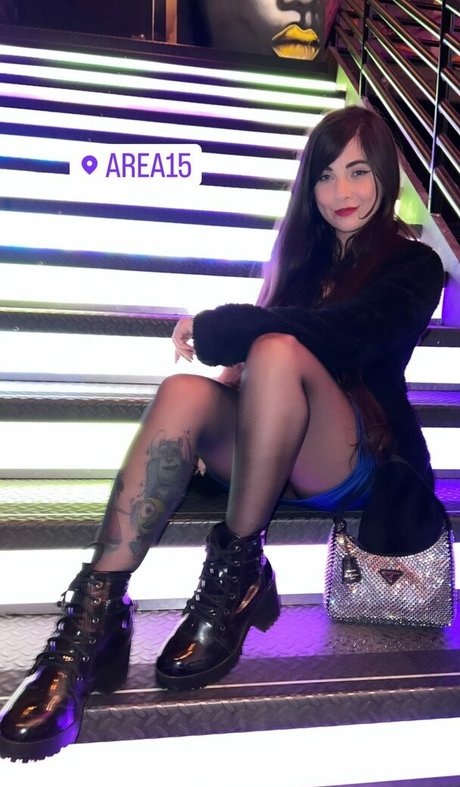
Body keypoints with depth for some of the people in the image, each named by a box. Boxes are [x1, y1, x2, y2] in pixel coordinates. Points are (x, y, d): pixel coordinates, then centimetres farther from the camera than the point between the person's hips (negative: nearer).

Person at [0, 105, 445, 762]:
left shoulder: (413, 265, 1)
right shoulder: (306, 252, 20)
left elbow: (341, 331, -19)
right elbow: (273, 321, 11)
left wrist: (214, 329, -15)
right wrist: (235, 358, -13)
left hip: (358, 465, -4)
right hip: (271, 453, 4)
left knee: (278, 352, -32)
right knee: (185, 392, -27)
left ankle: (239, 572, -23)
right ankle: (97, 613, -35)